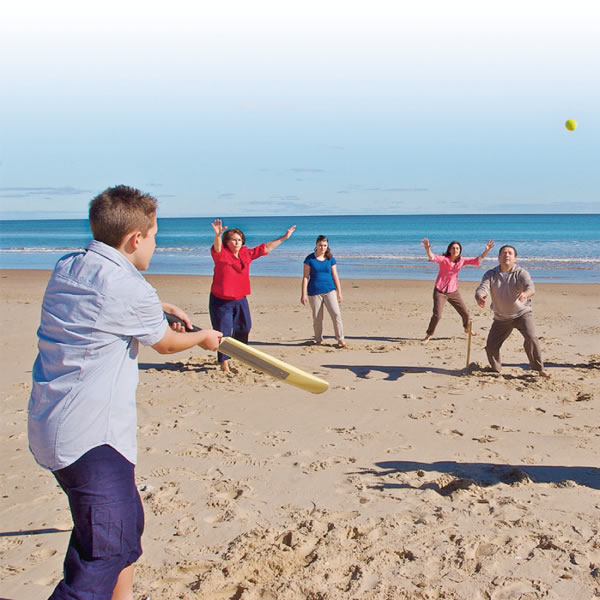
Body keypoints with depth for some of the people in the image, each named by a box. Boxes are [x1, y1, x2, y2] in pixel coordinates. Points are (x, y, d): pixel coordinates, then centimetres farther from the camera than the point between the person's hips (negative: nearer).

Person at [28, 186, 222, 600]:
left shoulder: (66, 269, 7)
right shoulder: (130, 288, -18)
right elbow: (165, 343, 1)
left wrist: (162, 307, 32)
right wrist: (204, 338, 21)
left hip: (50, 426, 10)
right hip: (91, 438, -10)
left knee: (127, 526, 24)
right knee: (105, 556, -8)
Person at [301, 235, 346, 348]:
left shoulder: (330, 259, 6)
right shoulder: (310, 259, -1)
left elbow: (335, 276, 10)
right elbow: (305, 277, 0)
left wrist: (339, 292, 8)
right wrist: (303, 294, -3)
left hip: (329, 290, 1)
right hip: (314, 292, -1)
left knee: (336, 314, -12)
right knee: (317, 318, 5)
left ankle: (340, 339, -2)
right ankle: (318, 340, 21)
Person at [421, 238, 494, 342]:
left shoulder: (461, 261, -2)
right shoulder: (444, 259, -16)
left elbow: (477, 260, -2)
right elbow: (432, 257, -34)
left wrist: (486, 250, -16)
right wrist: (427, 248, -55)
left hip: (453, 291, 5)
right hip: (440, 291, -4)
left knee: (465, 313, 11)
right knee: (437, 315, -15)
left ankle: (467, 329, 42)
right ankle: (428, 335, 5)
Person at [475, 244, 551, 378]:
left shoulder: (521, 273, -13)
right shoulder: (491, 274, -4)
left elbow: (531, 287, -30)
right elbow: (482, 288, -19)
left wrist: (525, 294, -56)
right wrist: (480, 297, -45)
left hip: (522, 313, -3)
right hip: (501, 318, 3)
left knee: (530, 338, -26)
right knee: (491, 346, -1)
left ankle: (540, 369, -12)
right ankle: (496, 370, 25)